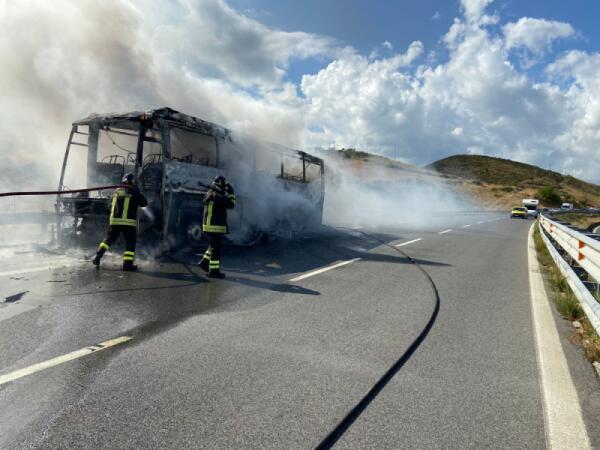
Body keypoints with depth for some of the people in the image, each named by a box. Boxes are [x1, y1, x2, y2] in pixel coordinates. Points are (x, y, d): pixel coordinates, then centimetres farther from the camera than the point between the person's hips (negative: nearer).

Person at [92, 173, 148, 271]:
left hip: (114, 221, 5)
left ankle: (98, 257, 13)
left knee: (108, 240, 19)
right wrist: (139, 195, 18)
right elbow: (144, 203, 2)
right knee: (130, 243, 3)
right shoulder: (134, 191, -4)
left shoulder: (116, 191, 12)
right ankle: (128, 264, -2)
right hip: (129, 222, -5)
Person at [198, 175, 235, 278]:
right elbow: (231, 204, -20)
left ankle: (204, 262, 28)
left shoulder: (210, 194, 13)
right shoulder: (216, 196, -19)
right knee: (216, 249, -3)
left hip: (211, 226, 10)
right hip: (215, 227, -10)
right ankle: (214, 271, 3)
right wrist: (231, 193, -10)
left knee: (214, 246, 23)